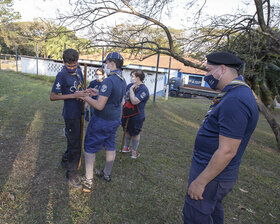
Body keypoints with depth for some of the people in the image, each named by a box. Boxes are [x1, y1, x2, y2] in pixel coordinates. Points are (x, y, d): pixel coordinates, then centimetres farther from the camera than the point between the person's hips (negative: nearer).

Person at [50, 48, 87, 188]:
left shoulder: (78, 71, 5)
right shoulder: (62, 75, -17)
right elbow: (53, 97, -18)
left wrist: (84, 93, 1)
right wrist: (74, 95, -25)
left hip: (78, 113, 8)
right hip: (71, 115, -8)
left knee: (74, 141, 24)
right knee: (75, 146, 0)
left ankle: (65, 160, 47)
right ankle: (72, 174, 18)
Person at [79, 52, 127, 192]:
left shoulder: (108, 81, -26)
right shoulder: (123, 81, 3)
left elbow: (99, 106, -27)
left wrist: (85, 97, -12)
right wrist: (98, 93, 13)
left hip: (102, 121, -8)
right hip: (115, 120, 8)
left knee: (90, 148, 7)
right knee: (110, 147, 19)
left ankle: (88, 181, 17)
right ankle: (107, 174, 37)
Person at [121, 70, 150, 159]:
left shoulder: (143, 89, -21)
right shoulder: (130, 85, 3)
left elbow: (134, 101, -32)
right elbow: (123, 95, 19)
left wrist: (131, 90, -23)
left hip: (136, 116, -7)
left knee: (135, 133, 10)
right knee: (127, 131, 22)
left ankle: (134, 151, 29)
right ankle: (126, 147, 41)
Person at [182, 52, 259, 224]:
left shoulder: (235, 101, -27)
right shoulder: (239, 93, 8)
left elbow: (227, 151, -28)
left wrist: (200, 182, -22)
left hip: (213, 174, -10)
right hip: (213, 169, 10)